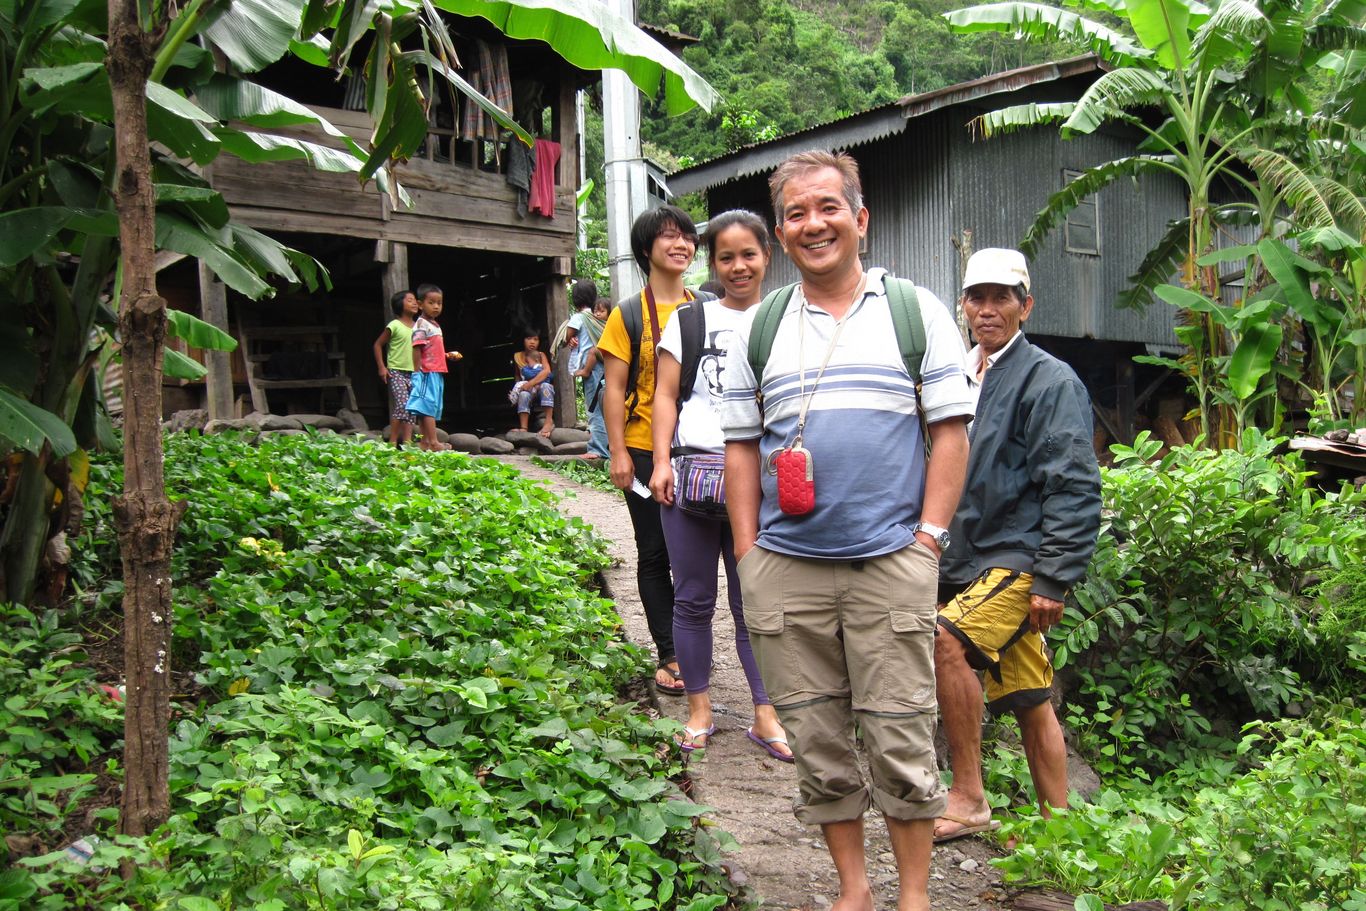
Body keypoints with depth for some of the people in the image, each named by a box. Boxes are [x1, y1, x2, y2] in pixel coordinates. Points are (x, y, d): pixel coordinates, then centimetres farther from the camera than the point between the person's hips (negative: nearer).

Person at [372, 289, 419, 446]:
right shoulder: (394, 325, -5)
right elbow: (378, 345, 0)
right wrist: (381, 367, -5)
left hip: (413, 373, 6)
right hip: (396, 372, -6)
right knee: (402, 405, -17)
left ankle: (407, 441, 2)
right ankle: (392, 441, -10)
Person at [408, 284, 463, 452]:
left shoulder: (436, 326, 20)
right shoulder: (421, 325, -8)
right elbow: (417, 349, -15)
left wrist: (449, 355, 12)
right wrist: (417, 372, -19)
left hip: (437, 373, 10)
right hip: (427, 373, -10)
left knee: (430, 409, 9)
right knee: (428, 407, -10)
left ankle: (425, 442, 11)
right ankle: (433, 443, -14)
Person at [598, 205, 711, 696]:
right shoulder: (629, 314, -2)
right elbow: (614, 388, -4)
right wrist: (617, 452, -11)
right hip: (646, 452, -3)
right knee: (655, 553, 5)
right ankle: (668, 654, 15)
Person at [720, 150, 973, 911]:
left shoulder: (917, 311, 5)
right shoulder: (757, 329, 11)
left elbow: (952, 430, 2)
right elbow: (741, 445, 11)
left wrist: (929, 537, -6)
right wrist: (749, 551, 4)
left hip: (892, 563, -2)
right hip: (785, 567, 3)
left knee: (901, 742, 2)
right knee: (819, 743, 10)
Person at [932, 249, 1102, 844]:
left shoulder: (1049, 381, -8)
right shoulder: (960, 378, 15)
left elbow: (1074, 489, -14)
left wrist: (1054, 580, -18)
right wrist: (934, 556, 18)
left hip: (1020, 558, -8)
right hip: (970, 559, 8)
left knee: (945, 639, -26)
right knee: (1029, 699, 13)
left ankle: (968, 799, -14)